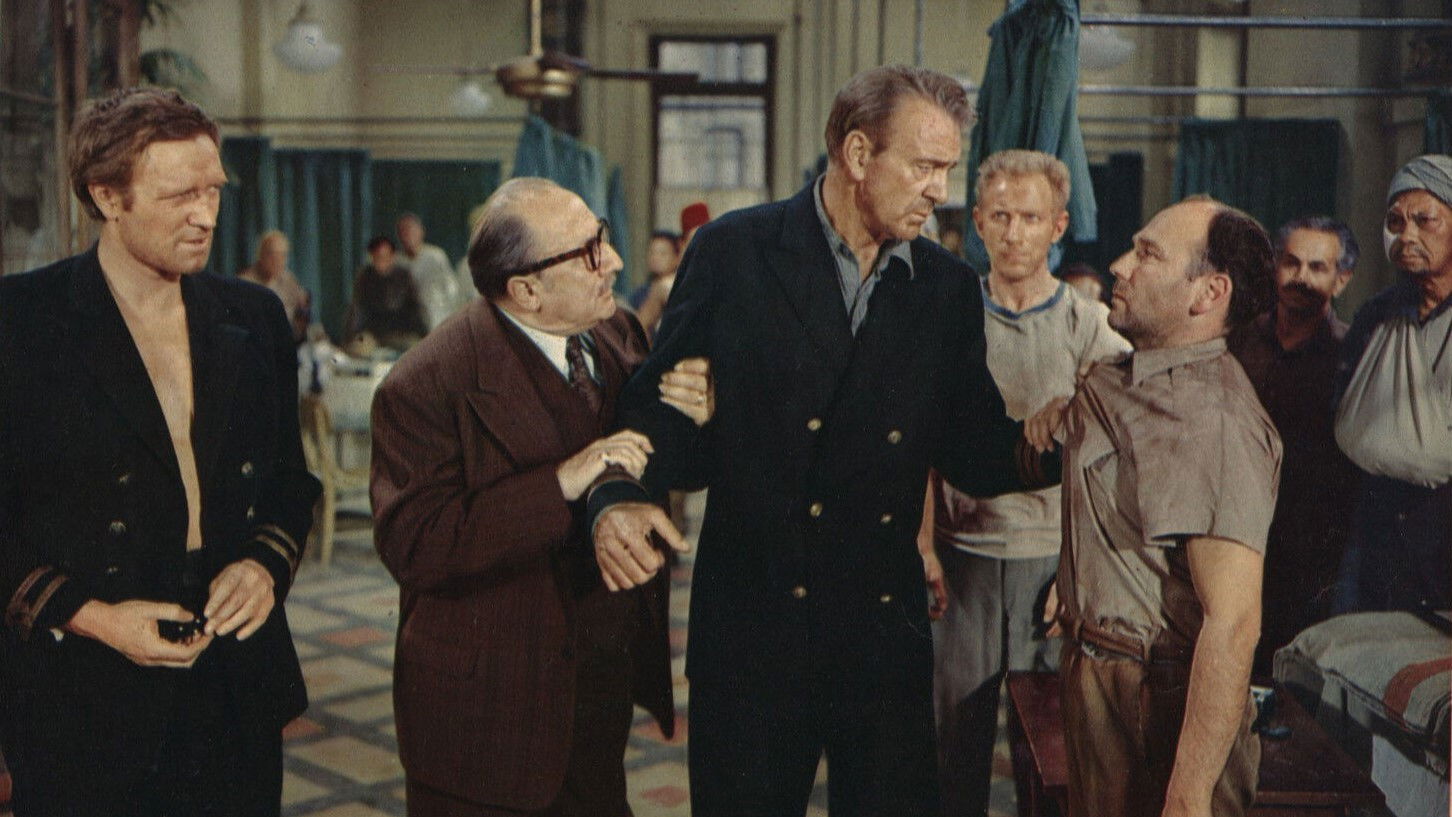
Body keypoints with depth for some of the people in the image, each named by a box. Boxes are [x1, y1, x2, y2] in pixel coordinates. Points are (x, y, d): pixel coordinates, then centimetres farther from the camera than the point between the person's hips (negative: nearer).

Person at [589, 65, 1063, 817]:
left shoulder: (948, 288, 6)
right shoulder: (735, 252, -4)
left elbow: (967, 450, 7)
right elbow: (661, 408, -4)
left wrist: (1037, 449, -12)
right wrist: (617, 499, -22)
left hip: (886, 636, 3)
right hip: (753, 633, -3)